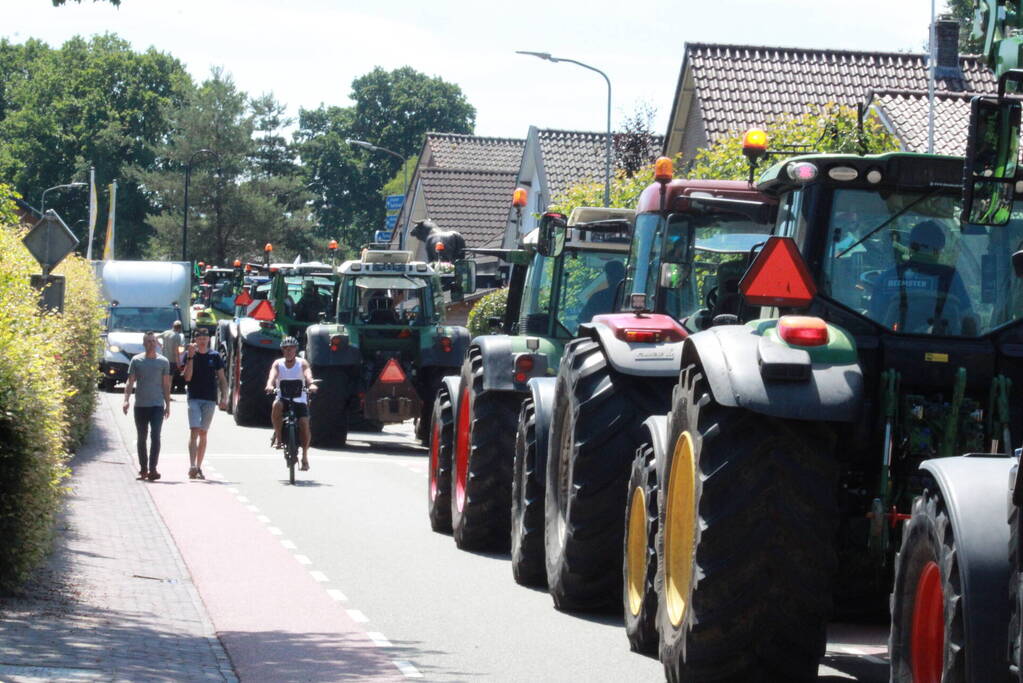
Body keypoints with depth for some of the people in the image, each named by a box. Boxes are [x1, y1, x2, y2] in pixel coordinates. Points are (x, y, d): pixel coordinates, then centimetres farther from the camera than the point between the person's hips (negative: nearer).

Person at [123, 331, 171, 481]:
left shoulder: (163, 362, 7)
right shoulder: (136, 360, 6)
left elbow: (166, 385, 11)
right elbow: (130, 382, 5)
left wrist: (168, 404, 8)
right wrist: (126, 399, -8)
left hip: (157, 405, -1)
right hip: (140, 405, 1)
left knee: (155, 436, -13)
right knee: (141, 438, 8)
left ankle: (152, 469, -15)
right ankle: (143, 469, 17)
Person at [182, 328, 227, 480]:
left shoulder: (215, 356, 6)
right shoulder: (189, 355, 1)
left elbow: (222, 379, 9)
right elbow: (187, 377, -8)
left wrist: (224, 397, -2)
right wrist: (191, 357, -15)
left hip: (210, 400, 2)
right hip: (194, 398, -2)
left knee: (203, 434, 8)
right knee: (194, 432, -14)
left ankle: (198, 468, 14)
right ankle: (192, 466, -23)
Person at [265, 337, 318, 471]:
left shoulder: (302, 363, 2)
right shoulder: (278, 363, 4)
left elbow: (308, 375, -17)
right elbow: (272, 375, -15)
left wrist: (311, 385, -40)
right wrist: (270, 385, -38)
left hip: (299, 399, 0)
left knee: (304, 424, -15)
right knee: (277, 405, -35)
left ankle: (305, 455, 3)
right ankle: (278, 436, -17)